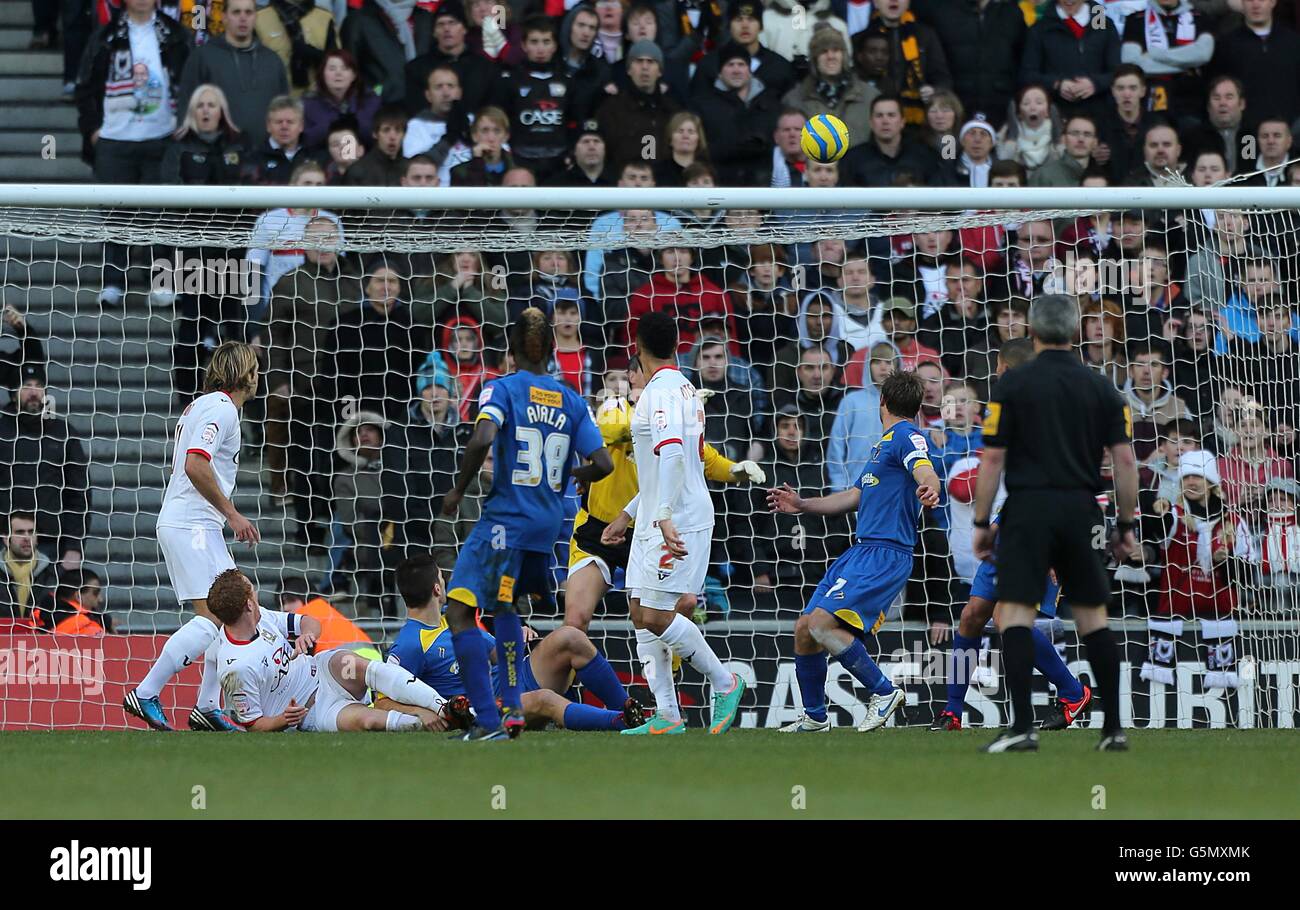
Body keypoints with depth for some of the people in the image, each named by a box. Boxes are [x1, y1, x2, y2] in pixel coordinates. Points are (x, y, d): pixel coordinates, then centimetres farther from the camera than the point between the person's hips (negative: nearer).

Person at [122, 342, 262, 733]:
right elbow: (195, 465, -23)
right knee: (211, 617, -16)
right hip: (191, 526, -11)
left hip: (195, 525, 11)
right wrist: (232, 514, -17)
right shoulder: (222, 408, -12)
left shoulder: (201, 406, 19)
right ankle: (144, 694, -16)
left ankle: (207, 708, 11)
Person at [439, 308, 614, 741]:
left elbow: (481, 440, -24)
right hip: (549, 523, 7)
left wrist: (458, 490, -10)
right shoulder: (572, 401, 7)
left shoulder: (502, 389, -7)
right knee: (502, 605, 28)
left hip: (505, 520, -7)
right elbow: (603, 464, 1)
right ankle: (512, 705, 23)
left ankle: (488, 721, -15)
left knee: (459, 611, -6)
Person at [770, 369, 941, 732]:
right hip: (860, 552, 10)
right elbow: (854, 497, 33)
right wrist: (802, 505, 35)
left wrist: (927, 489, -51)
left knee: (822, 624, -24)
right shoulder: (885, 443, 23)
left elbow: (926, 473, -28)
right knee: (804, 629, 10)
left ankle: (884, 692, -12)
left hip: (885, 555, -10)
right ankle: (814, 717, 24)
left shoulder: (906, 436, -7)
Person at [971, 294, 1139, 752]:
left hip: (1028, 508, -3)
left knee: (1015, 612, -4)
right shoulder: (1101, 388, 7)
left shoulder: (1013, 384, -1)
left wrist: (982, 522, 3)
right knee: (1092, 615, 12)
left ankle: (1023, 725, -16)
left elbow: (993, 458, -4)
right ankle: (1113, 727, 11)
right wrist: (1126, 527, 10)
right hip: (1081, 509, 3)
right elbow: (1124, 460, 3)